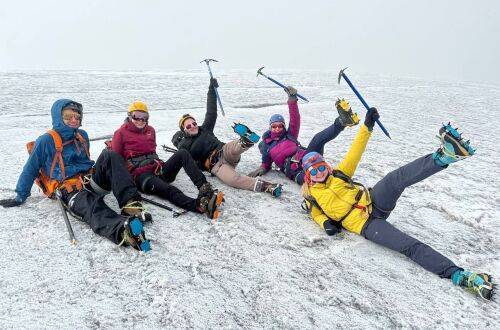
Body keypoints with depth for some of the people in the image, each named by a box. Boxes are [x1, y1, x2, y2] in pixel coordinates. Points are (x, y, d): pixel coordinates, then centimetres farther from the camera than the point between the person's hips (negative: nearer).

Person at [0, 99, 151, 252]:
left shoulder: (82, 135, 19)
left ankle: (131, 204, -42)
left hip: (90, 180, 5)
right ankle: (123, 230, -73)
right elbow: (30, 170, 12)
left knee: (109, 156, -25)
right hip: (70, 189, -4)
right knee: (91, 205, -40)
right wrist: (20, 197, 15)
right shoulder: (46, 141, 4)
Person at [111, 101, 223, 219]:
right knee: (168, 190, -36)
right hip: (141, 174, -6)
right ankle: (200, 205, -64)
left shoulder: (150, 130, 23)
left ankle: (204, 187, -36)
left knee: (183, 153, -19)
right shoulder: (121, 133, 8)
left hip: (158, 169, 6)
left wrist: (157, 162, 16)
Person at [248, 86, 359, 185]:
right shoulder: (266, 145, 24)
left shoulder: (289, 135, 25)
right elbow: (266, 163, 27)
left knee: (318, 139, -24)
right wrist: (262, 169, 1)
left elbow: (295, 119, 11)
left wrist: (292, 99, -1)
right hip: (295, 171, -2)